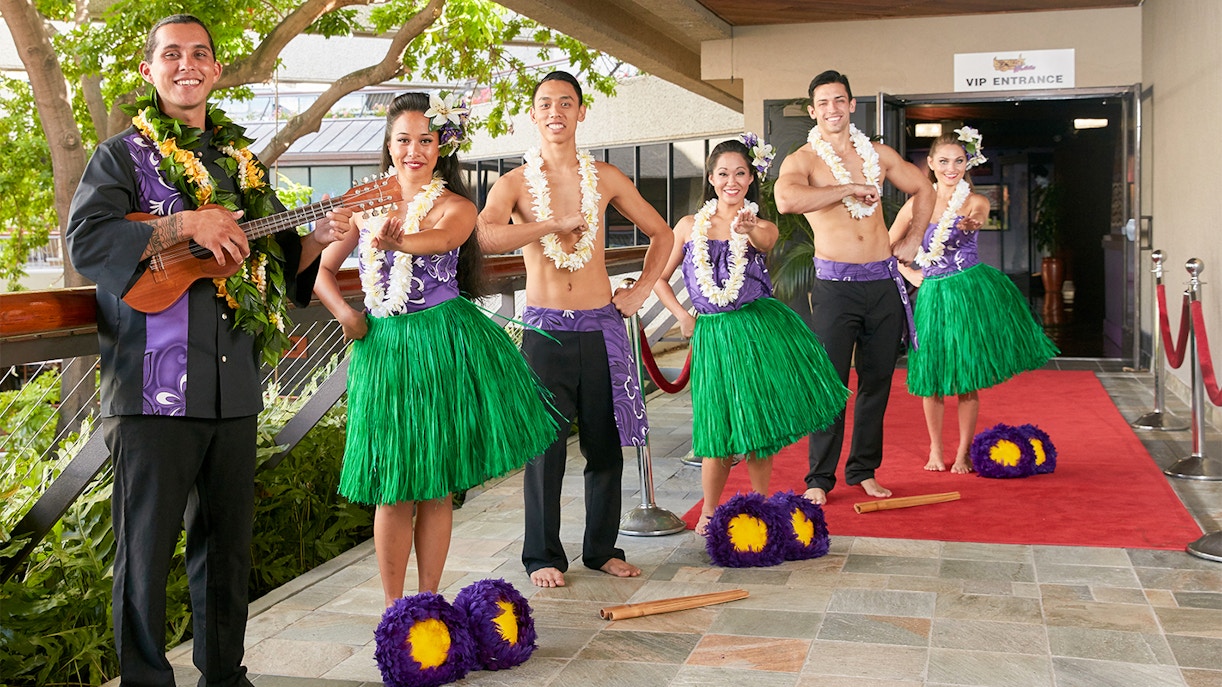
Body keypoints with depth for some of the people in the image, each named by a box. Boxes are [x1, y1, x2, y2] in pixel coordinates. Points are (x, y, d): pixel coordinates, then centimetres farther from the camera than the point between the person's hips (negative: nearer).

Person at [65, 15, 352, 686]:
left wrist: (317, 238, 0)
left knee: (228, 543, 12)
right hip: (152, 386, -5)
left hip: (234, 385, 5)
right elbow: (85, 242, -14)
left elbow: (278, 261, 20)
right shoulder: (123, 155, 2)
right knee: (145, 548, 1)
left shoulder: (240, 161, 17)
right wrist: (187, 226, -20)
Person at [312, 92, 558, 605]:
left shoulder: (456, 206, -2)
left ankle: (428, 604, 17)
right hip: (383, 346, 2)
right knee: (393, 490, 2)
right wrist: (344, 313, -3)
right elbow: (322, 268, 15)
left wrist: (396, 240, -47)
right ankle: (394, 610, 12)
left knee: (436, 487, 4)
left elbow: (442, 238, -27)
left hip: (442, 346, -2)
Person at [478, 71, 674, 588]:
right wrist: (556, 224, -18)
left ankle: (603, 548, 20)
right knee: (545, 446, 0)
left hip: (601, 327, 2)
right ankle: (543, 556, 12)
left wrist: (641, 290, 9)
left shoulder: (604, 179, 8)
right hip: (545, 330, -2)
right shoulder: (514, 183, 1)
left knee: (606, 444, 7)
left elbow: (661, 233, 19)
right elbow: (485, 236, -20)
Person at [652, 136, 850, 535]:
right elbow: (659, 278, 11)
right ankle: (708, 512, 17)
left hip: (760, 329, 0)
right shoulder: (690, 226, 5)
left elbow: (765, 241, -24)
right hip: (714, 335, 0)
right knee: (722, 427, 0)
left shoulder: (762, 226, 2)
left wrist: (749, 229, -46)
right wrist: (683, 317, 0)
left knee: (760, 423, 5)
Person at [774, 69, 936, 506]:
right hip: (835, 284, -4)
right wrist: (850, 189, -20)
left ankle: (863, 470, 21)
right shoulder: (802, 160, -3)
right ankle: (820, 478, 6)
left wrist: (911, 240, 16)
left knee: (877, 381, 9)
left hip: (883, 282, 4)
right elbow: (786, 200, -26)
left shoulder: (877, 154, 11)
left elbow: (923, 190, 26)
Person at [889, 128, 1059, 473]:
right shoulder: (917, 204, 2)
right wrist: (914, 275, 2)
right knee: (931, 376, 4)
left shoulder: (975, 201, -2)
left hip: (971, 291, -2)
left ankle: (963, 454, 14)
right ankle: (935, 450, 21)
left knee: (968, 378, 1)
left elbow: (977, 217, -27)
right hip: (933, 295, 2)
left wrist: (972, 222, -50)